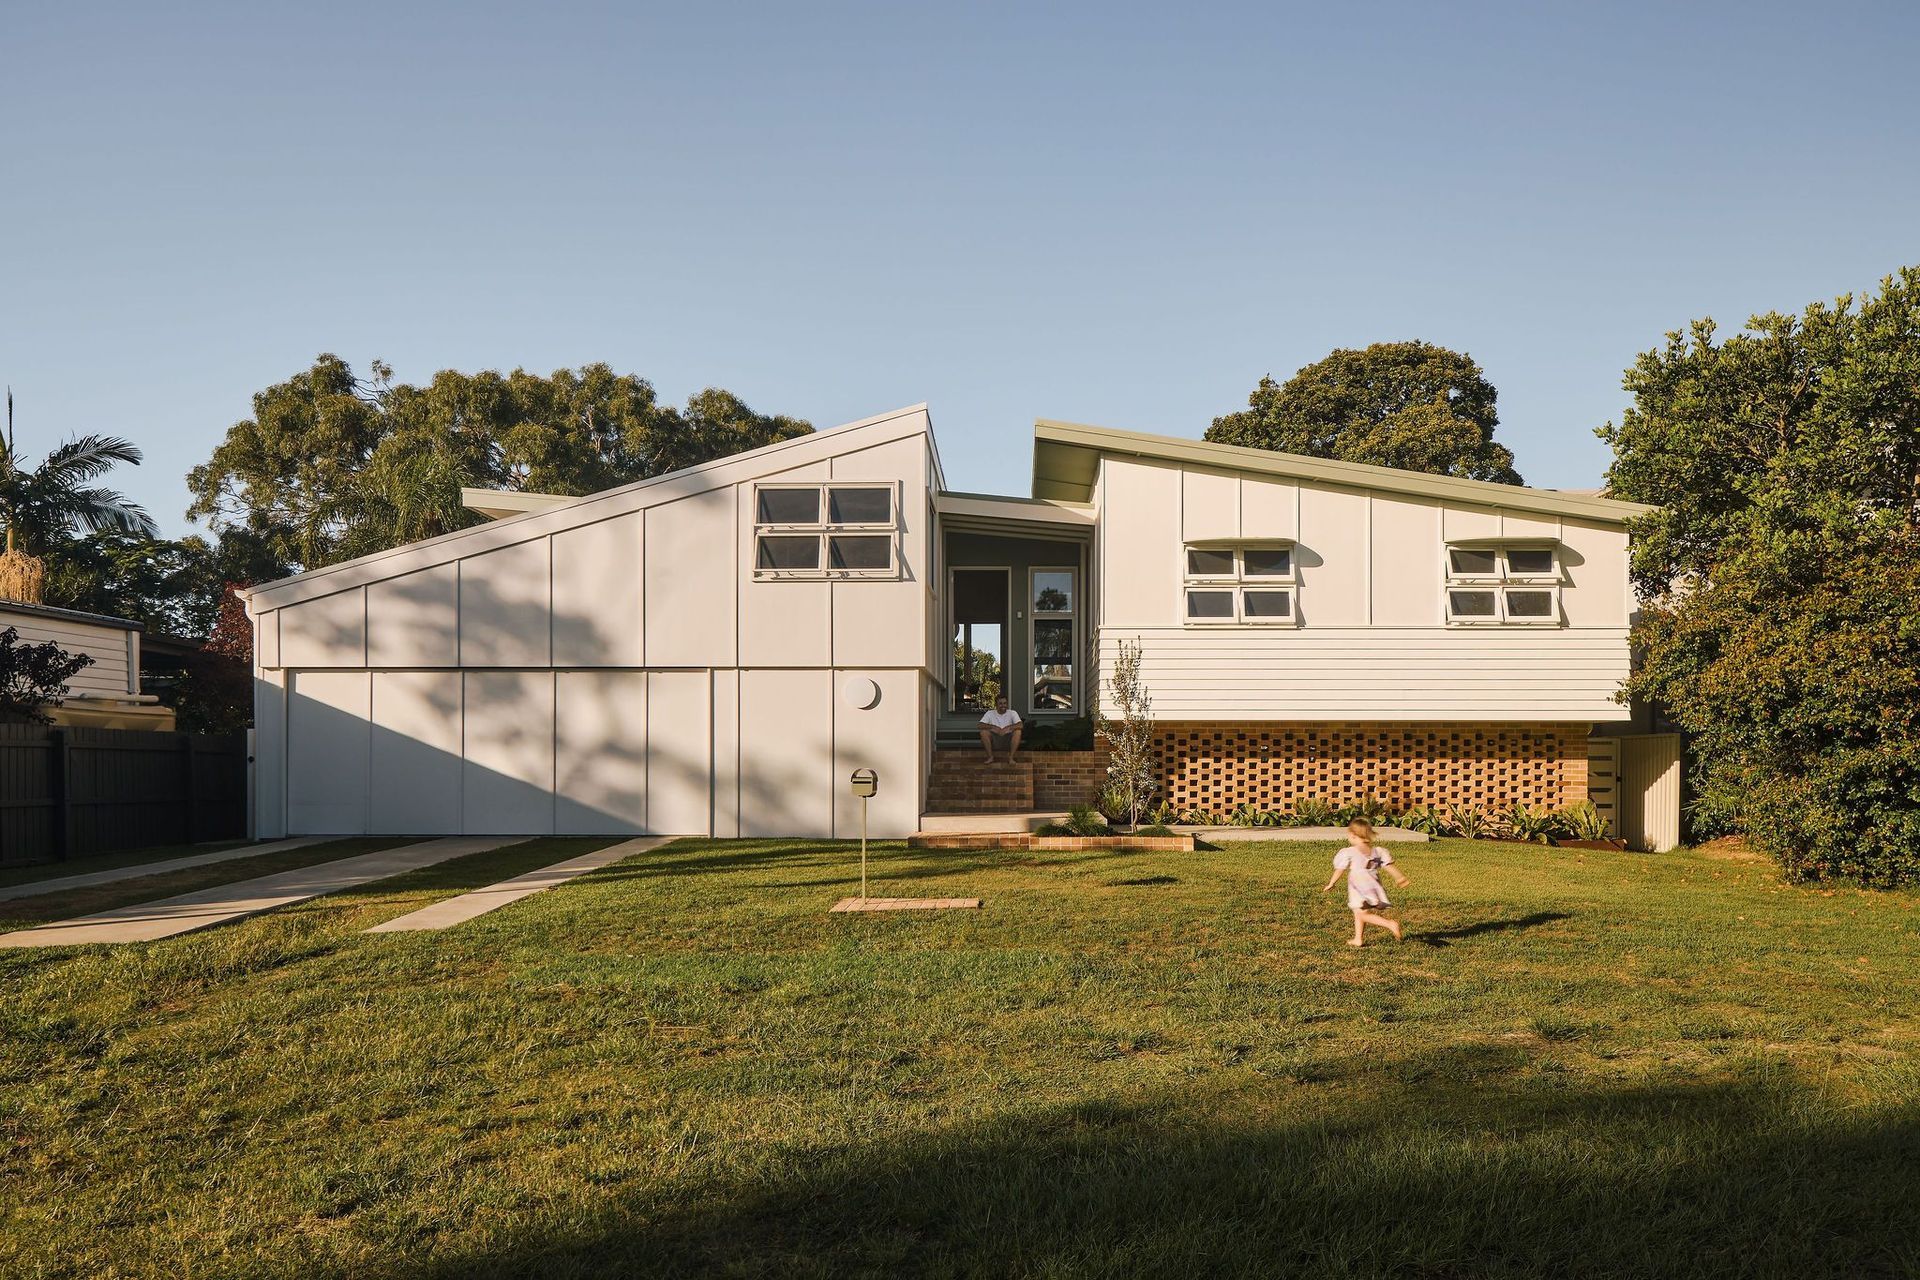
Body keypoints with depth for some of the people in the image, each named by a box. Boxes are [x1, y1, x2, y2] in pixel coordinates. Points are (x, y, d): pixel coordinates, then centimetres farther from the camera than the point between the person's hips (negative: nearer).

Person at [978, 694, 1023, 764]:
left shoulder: (1012, 713, -4)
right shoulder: (990, 713, -2)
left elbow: (1020, 726, -17)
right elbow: (980, 726, -12)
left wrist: (1008, 727, -32)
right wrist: (993, 727, -25)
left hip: (1008, 738, 0)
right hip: (994, 737, 0)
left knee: (1017, 732, -29)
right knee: (983, 732, -26)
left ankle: (1011, 757, -24)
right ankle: (990, 757, -18)